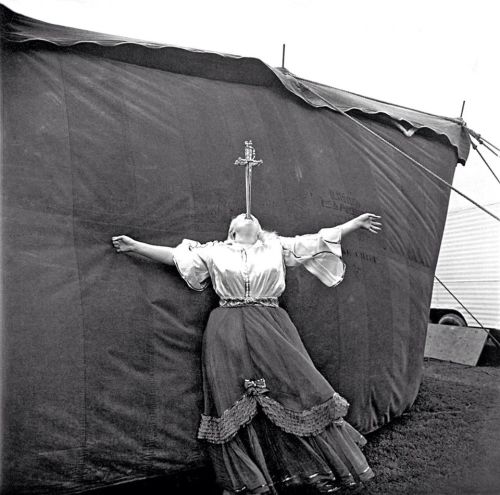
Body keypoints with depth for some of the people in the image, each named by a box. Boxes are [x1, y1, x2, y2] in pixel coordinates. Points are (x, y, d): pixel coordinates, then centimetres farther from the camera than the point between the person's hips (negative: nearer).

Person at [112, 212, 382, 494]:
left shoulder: (277, 247, 15)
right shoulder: (214, 251, 14)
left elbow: (320, 240, 16)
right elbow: (175, 255, 16)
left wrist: (358, 222, 15)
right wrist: (135, 246, 15)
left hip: (272, 329, 1)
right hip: (229, 334, 0)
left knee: (296, 386, -1)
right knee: (234, 402, -2)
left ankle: (325, 470, 19)